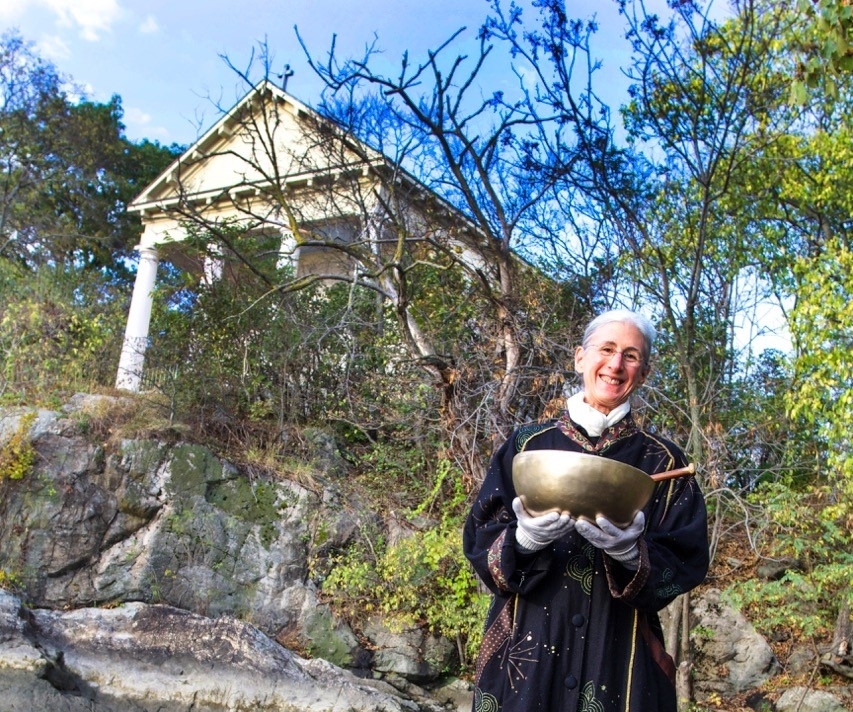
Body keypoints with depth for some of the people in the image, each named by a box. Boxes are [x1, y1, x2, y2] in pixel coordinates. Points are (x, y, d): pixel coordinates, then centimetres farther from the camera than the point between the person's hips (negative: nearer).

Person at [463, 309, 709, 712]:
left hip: (620, 656, 0)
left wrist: (632, 553, -23)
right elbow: (479, 541, -1)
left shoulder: (663, 462, 3)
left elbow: (687, 561, -4)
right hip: (527, 646, 1)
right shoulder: (527, 444, 4)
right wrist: (523, 539, -21)